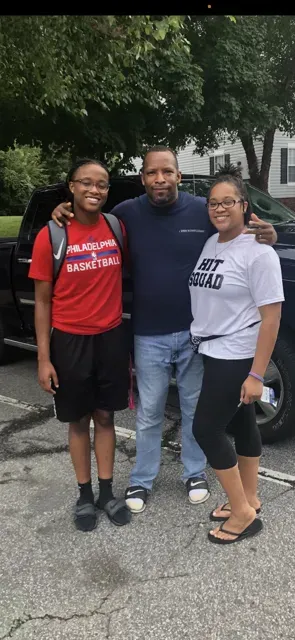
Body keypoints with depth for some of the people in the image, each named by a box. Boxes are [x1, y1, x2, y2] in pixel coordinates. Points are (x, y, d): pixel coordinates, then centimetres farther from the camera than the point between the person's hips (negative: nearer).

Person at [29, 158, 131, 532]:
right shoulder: (51, 236, -11)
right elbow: (43, 301, -7)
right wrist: (44, 358, -10)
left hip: (111, 338, 2)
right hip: (70, 341, -2)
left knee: (105, 416, 14)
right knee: (79, 421, 11)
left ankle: (107, 493, 28)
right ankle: (85, 496, 27)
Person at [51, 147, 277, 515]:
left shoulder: (203, 210, -5)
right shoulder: (127, 214, -5)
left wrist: (264, 237, -15)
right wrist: (65, 214, -11)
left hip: (195, 331, 1)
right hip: (150, 335, 0)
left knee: (195, 409, 16)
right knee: (149, 414, 11)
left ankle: (195, 474, 35)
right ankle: (141, 481, 29)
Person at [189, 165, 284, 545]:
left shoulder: (258, 253, -15)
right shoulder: (209, 245, 7)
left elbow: (271, 317, -17)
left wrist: (256, 374, -20)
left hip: (237, 357, -7)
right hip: (213, 352, 7)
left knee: (205, 429, -6)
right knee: (240, 425, 16)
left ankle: (244, 513, 8)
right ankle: (248, 500, 30)